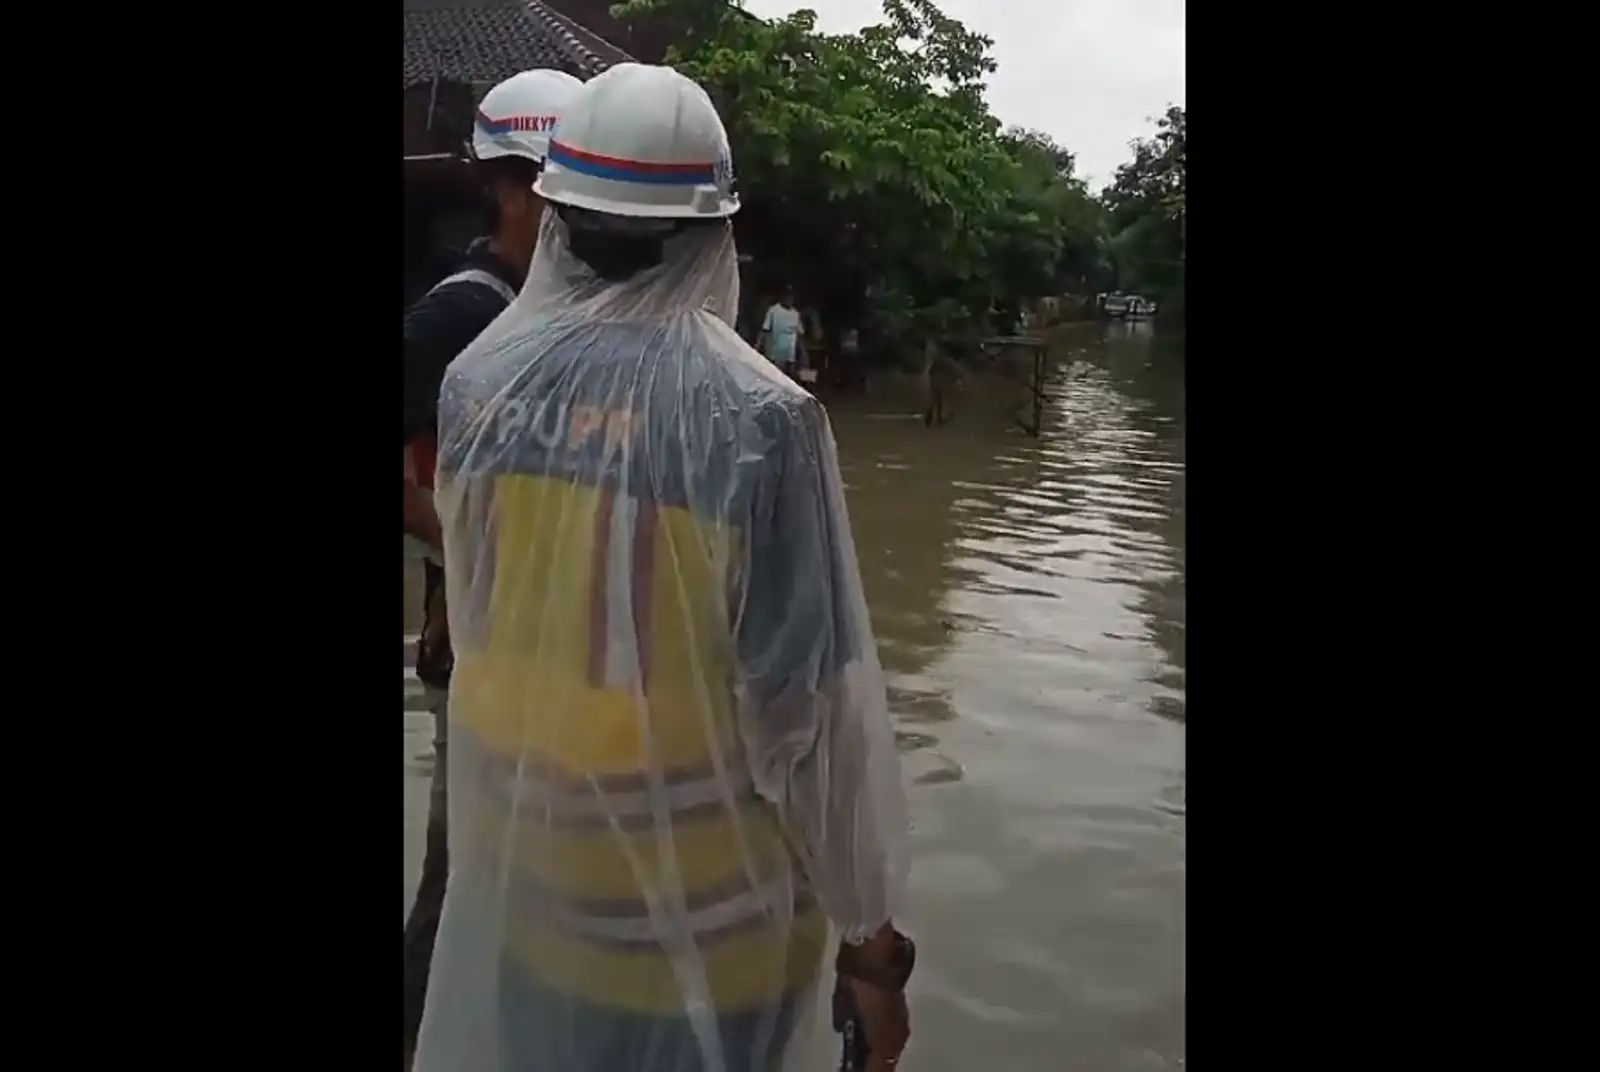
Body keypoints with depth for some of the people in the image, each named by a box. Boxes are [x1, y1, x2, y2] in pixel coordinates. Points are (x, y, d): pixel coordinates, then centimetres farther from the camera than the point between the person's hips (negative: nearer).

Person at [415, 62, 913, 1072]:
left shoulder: (479, 380, -8)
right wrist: (867, 927, -7)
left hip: (509, 855, 4)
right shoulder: (757, 417, -22)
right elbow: (805, 704, -18)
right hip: (689, 890, -3)